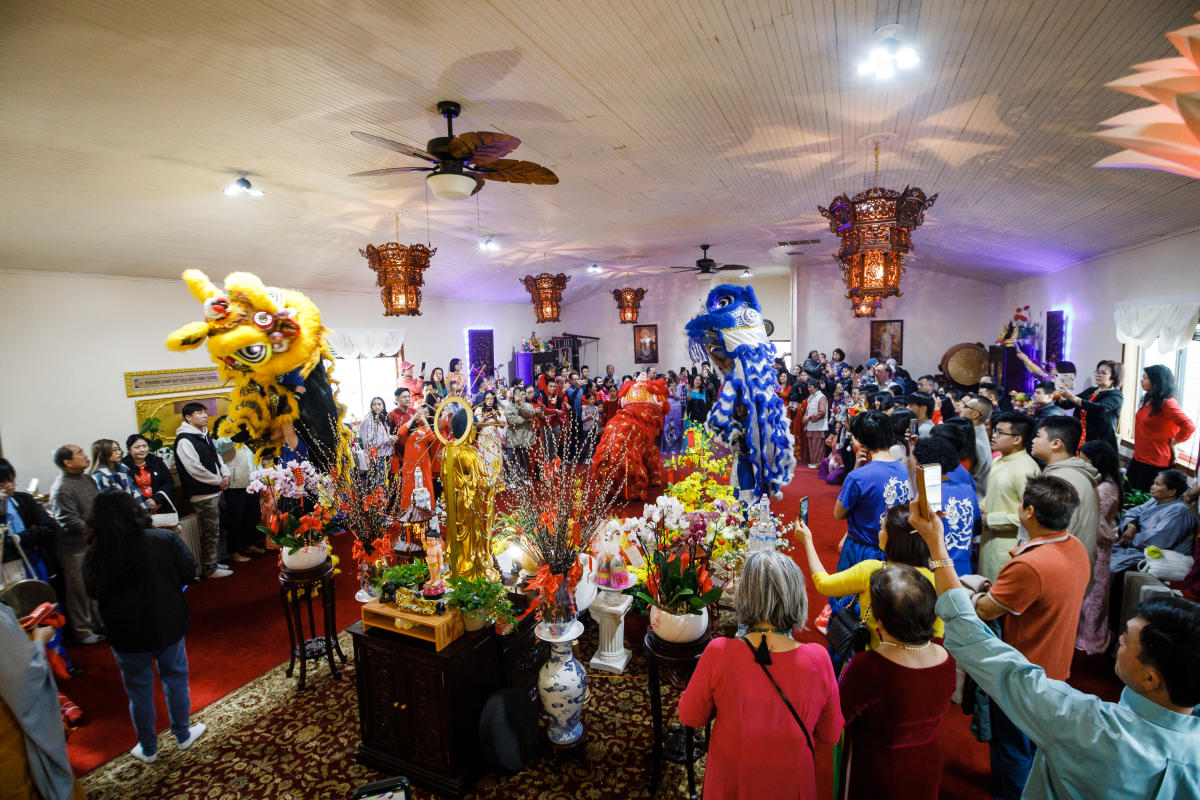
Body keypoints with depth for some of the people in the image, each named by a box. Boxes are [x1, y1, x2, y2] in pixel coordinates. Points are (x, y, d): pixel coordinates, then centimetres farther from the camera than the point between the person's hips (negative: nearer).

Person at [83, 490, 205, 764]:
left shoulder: (95, 555, -17)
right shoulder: (165, 539, -18)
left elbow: (93, 593, -3)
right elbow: (188, 571, -10)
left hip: (126, 635, 0)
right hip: (168, 627, 0)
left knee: (139, 691, 19)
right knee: (175, 679, 21)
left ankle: (148, 749, 36)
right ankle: (183, 734, 37)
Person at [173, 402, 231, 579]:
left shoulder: (205, 435, 14)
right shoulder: (184, 440, -16)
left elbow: (216, 457, 22)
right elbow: (195, 469, -21)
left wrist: (225, 474, 5)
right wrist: (219, 481, -13)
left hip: (215, 491, 9)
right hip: (202, 495, -9)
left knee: (214, 531, 16)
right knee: (210, 533, -2)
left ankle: (212, 563, 28)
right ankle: (210, 570, 8)